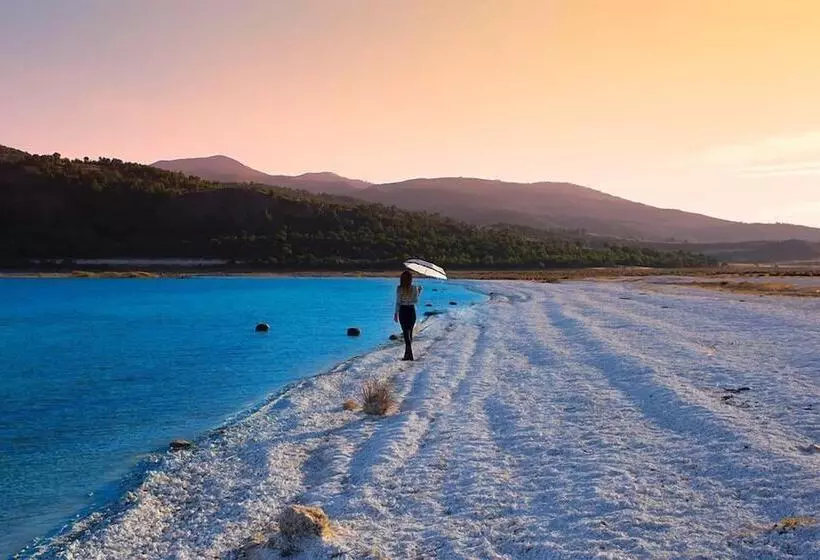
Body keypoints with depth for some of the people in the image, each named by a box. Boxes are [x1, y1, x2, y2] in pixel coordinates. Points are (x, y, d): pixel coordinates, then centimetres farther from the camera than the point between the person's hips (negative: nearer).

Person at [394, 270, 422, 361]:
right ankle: (407, 354, 20)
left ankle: (410, 354, -13)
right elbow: (416, 301, 2)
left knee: (406, 333, -2)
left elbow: (398, 302, -9)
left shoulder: (399, 288, -9)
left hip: (403, 311, -2)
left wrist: (396, 313, -1)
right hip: (412, 311, 2)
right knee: (410, 333, 14)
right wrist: (419, 291, 18)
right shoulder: (414, 288, -5)